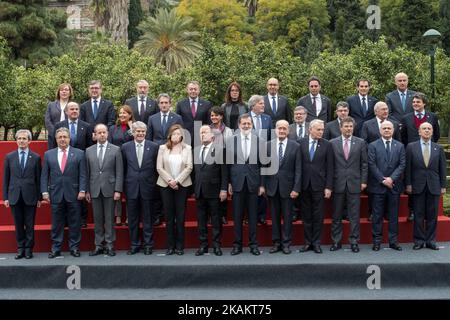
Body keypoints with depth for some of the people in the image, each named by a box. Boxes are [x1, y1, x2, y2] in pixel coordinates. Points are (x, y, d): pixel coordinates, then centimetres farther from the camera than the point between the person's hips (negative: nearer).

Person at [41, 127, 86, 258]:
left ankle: (74, 247, 12)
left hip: (73, 194, -1)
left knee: (74, 223, 3)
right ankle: (56, 248, 13)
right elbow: (44, 175, 8)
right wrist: (45, 191, -1)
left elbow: (82, 174, 0)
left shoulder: (79, 153, 4)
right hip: (55, 194, 1)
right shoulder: (48, 154, 9)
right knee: (56, 223, 6)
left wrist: (82, 190, -8)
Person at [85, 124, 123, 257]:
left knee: (109, 219, 1)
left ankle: (110, 245, 7)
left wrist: (118, 190, -8)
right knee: (97, 219, 6)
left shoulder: (115, 150, 1)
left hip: (109, 189, -2)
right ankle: (98, 245, 12)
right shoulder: (89, 151, 9)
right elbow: (87, 172, 9)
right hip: (94, 190, 2)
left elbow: (119, 172, -2)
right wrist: (87, 190, 5)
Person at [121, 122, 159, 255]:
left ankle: (148, 245, 15)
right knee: (132, 219, 7)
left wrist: (154, 184, 0)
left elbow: (157, 167, 3)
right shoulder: (125, 147, 4)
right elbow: (123, 168, 8)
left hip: (147, 187, -1)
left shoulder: (153, 146, 1)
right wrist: (124, 186, 4)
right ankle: (134, 244, 17)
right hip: (131, 187, 1)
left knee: (147, 218, 6)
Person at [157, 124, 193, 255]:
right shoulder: (162, 148, 6)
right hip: (166, 185, 1)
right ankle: (170, 245, 7)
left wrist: (177, 181, -11)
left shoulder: (187, 148, 5)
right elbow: (159, 167, 1)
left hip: (182, 184, -1)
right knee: (169, 216, 2)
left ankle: (179, 246, 5)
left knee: (180, 216, -1)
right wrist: (169, 180, -10)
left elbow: (189, 167, -3)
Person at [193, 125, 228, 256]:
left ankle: (216, 245, 10)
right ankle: (203, 245, 16)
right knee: (201, 219, 8)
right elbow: (195, 170, 8)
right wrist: (194, 188, 2)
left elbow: (224, 171, -6)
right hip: (199, 191, 4)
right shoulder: (196, 150, 11)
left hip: (214, 190, -4)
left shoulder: (219, 149, -3)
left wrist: (223, 189, -11)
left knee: (216, 219, 3)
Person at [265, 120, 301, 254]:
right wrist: (263, 185, 0)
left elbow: (298, 169, -3)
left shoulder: (295, 146, -2)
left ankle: (286, 243, 14)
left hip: (287, 187, -2)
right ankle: (276, 243, 17)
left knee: (287, 216, 4)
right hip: (272, 187, 2)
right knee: (275, 216, 9)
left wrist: (296, 188, -9)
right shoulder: (268, 145, 3)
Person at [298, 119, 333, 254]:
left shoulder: (326, 145, 1)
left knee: (318, 216, 3)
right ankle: (308, 242, 16)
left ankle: (316, 243, 13)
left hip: (319, 185, -1)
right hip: (304, 185, 1)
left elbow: (329, 167, 0)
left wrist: (328, 187, -5)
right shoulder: (301, 143, 2)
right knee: (306, 216, 7)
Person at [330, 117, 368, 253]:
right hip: (338, 184, 0)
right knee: (336, 215, 6)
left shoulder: (360, 143, 5)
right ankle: (336, 241, 15)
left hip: (354, 183, 0)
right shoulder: (333, 143, 3)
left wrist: (363, 181, 0)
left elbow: (364, 163, 6)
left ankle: (354, 241, 10)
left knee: (354, 215, 3)